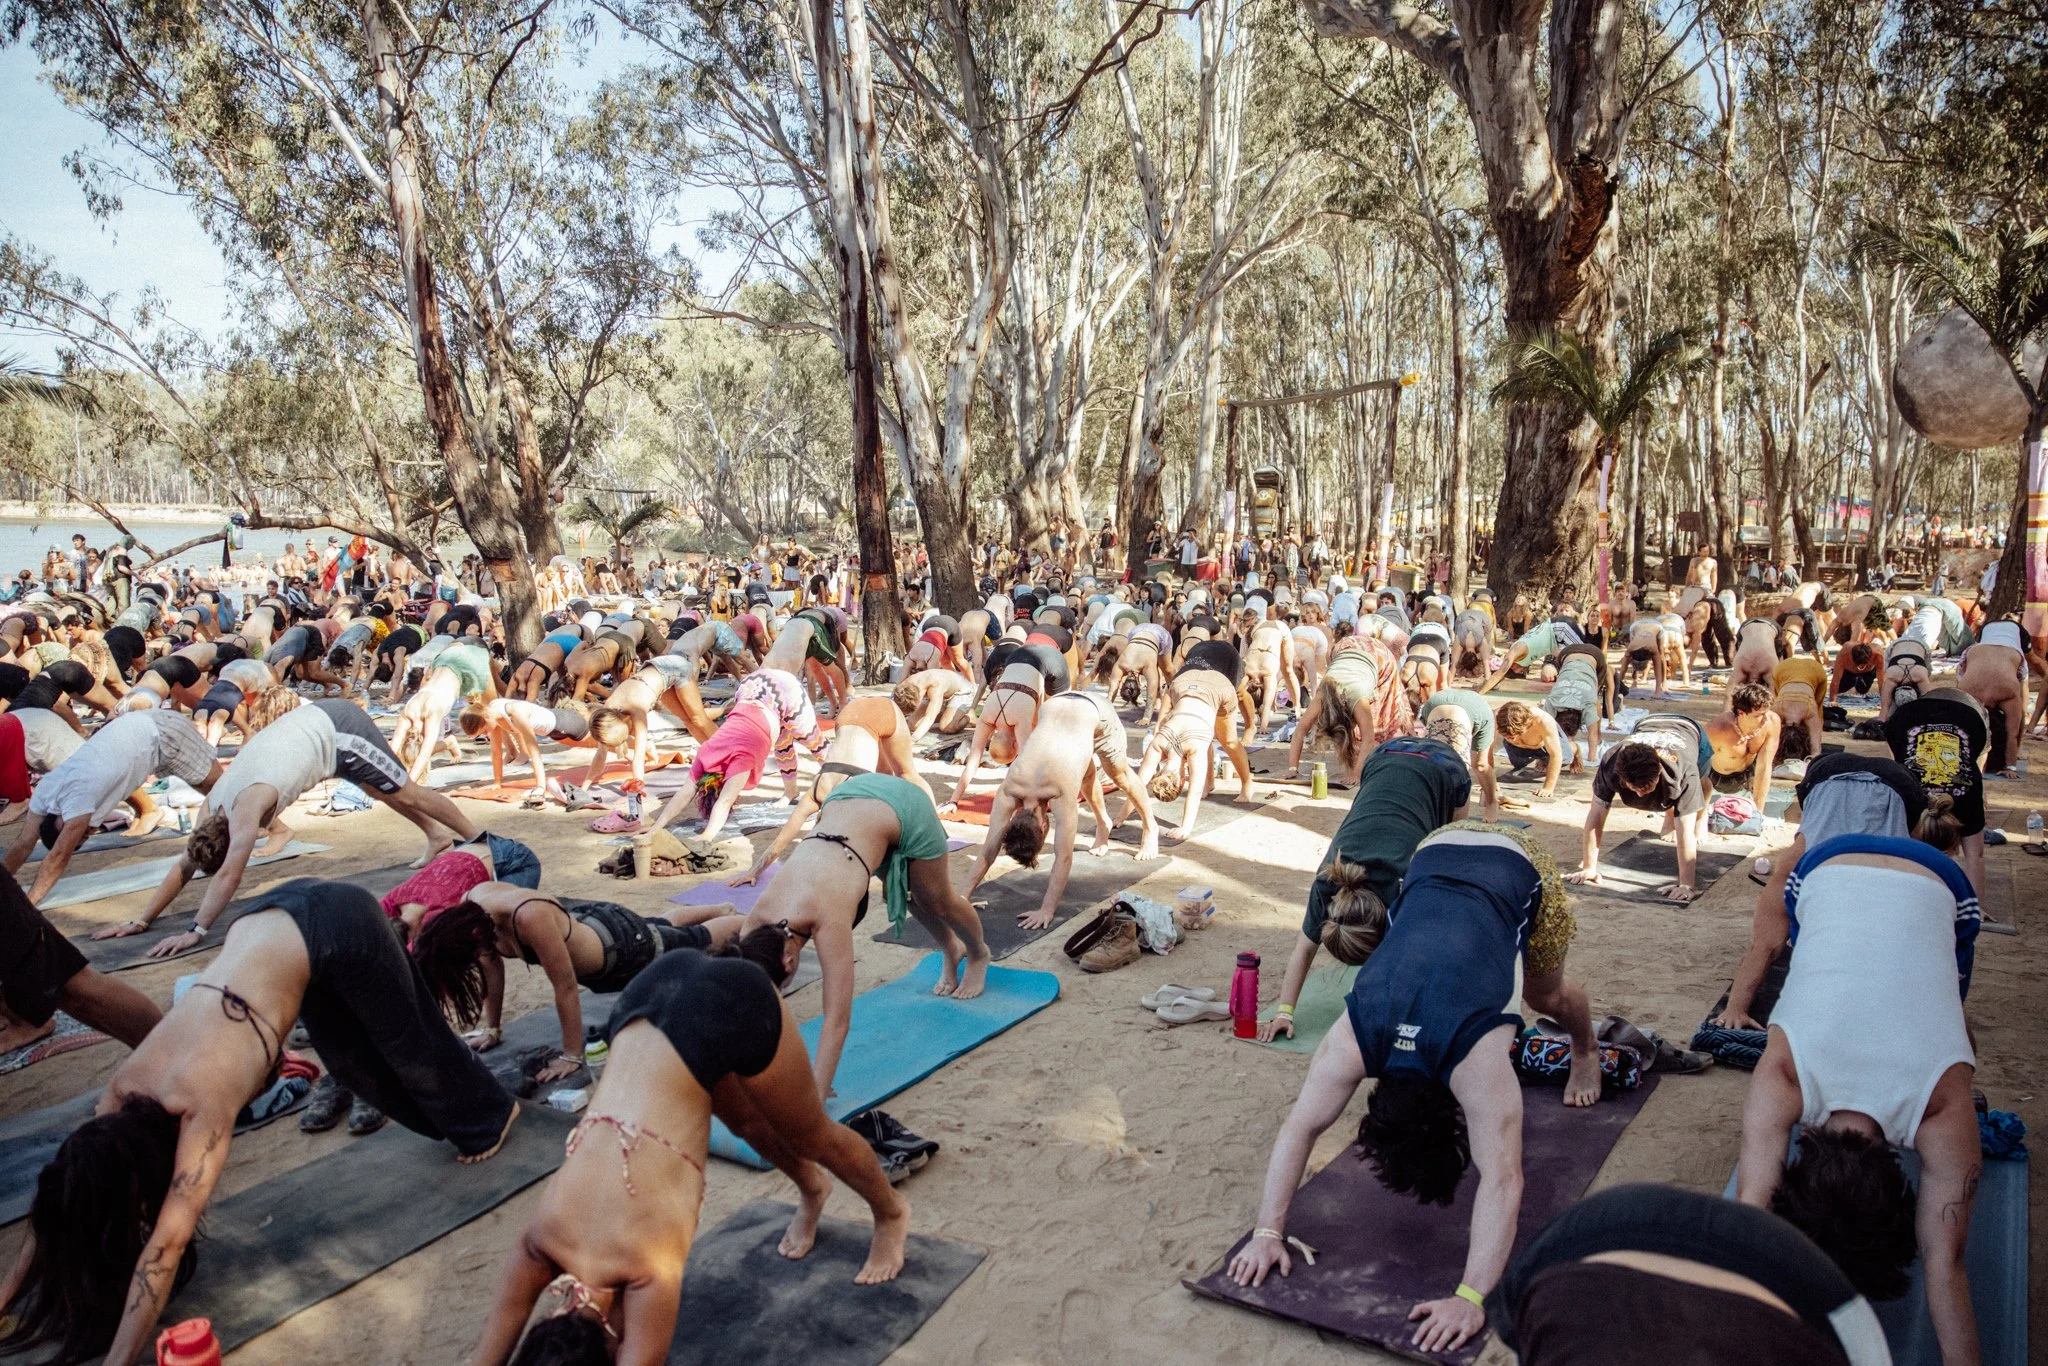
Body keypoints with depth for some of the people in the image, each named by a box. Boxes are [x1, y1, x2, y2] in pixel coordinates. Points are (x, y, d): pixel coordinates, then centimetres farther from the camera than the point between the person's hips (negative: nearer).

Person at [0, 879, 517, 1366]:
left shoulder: (201, 1108, -26)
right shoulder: (122, 1088, -7)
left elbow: (167, 1241, -27)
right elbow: (62, 1193, 5)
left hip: (333, 923, -6)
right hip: (281, 916, 6)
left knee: (406, 1039, 15)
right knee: (353, 1058, 21)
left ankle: (489, 1115, 40)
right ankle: (451, 1116, 45)